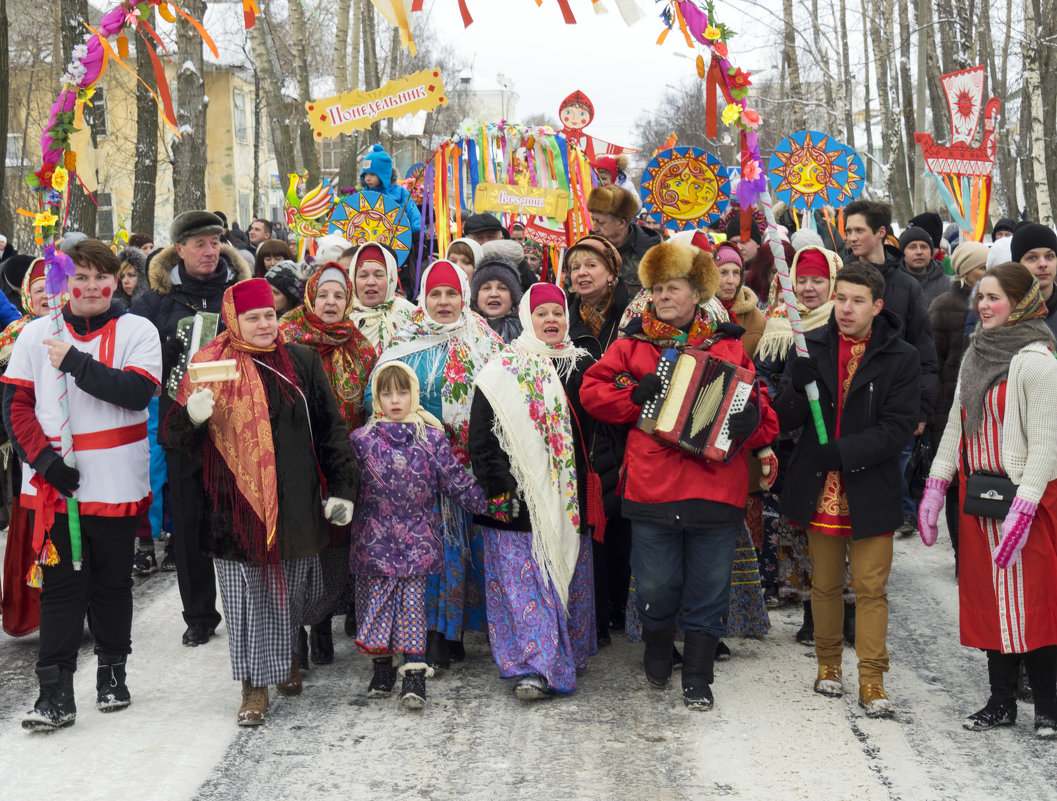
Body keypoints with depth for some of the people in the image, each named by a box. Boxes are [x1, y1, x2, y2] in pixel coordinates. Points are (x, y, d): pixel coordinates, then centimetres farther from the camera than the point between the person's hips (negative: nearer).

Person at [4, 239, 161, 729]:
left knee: (112, 583, 11)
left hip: (117, 484, -1)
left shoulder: (137, 331, 0)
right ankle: (55, 694, 4)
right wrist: (44, 459, -11)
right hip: (53, 486, 1)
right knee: (60, 585, 1)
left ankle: (112, 672, 29)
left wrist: (76, 363, -22)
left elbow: (138, 391, -15)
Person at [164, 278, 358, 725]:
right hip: (238, 504, -2)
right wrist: (192, 417, -25)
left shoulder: (301, 361, 6)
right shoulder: (212, 366, 0)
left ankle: (287, 656, 38)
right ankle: (256, 684, 12)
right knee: (249, 592, 1)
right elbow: (176, 436, -2)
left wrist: (341, 488, 2)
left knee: (293, 586, 14)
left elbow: (330, 428, 8)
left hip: (297, 501, 2)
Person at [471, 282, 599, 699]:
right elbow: (481, 440, -3)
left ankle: (570, 654, 27)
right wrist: (500, 487, -10)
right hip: (520, 495, -3)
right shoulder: (501, 371, -1)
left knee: (570, 574, 12)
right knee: (524, 576, -7)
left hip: (571, 494, 3)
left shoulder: (584, 366, 10)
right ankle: (532, 666, -6)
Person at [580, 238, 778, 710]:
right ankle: (656, 654, 35)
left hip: (716, 488, 1)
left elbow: (761, 409, 8)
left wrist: (751, 420, -14)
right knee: (656, 586, 5)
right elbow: (592, 391, 6)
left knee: (708, 588, 6)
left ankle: (698, 679, 20)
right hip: (652, 488, 0)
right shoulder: (634, 344, 8)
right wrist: (635, 395, -9)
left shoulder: (727, 346, 9)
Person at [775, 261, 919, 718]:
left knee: (871, 587, 1)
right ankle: (828, 662, 31)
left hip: (871, 491, -2)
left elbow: (897, 428, -11)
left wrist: (841, 452, -20)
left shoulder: (901, 358, -5)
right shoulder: (811, 347, 2)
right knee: (825, 584, 14)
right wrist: (798, 387, -23)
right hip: (819, 490, 2)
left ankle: (872, 679, 11)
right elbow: (785, 420, -1)